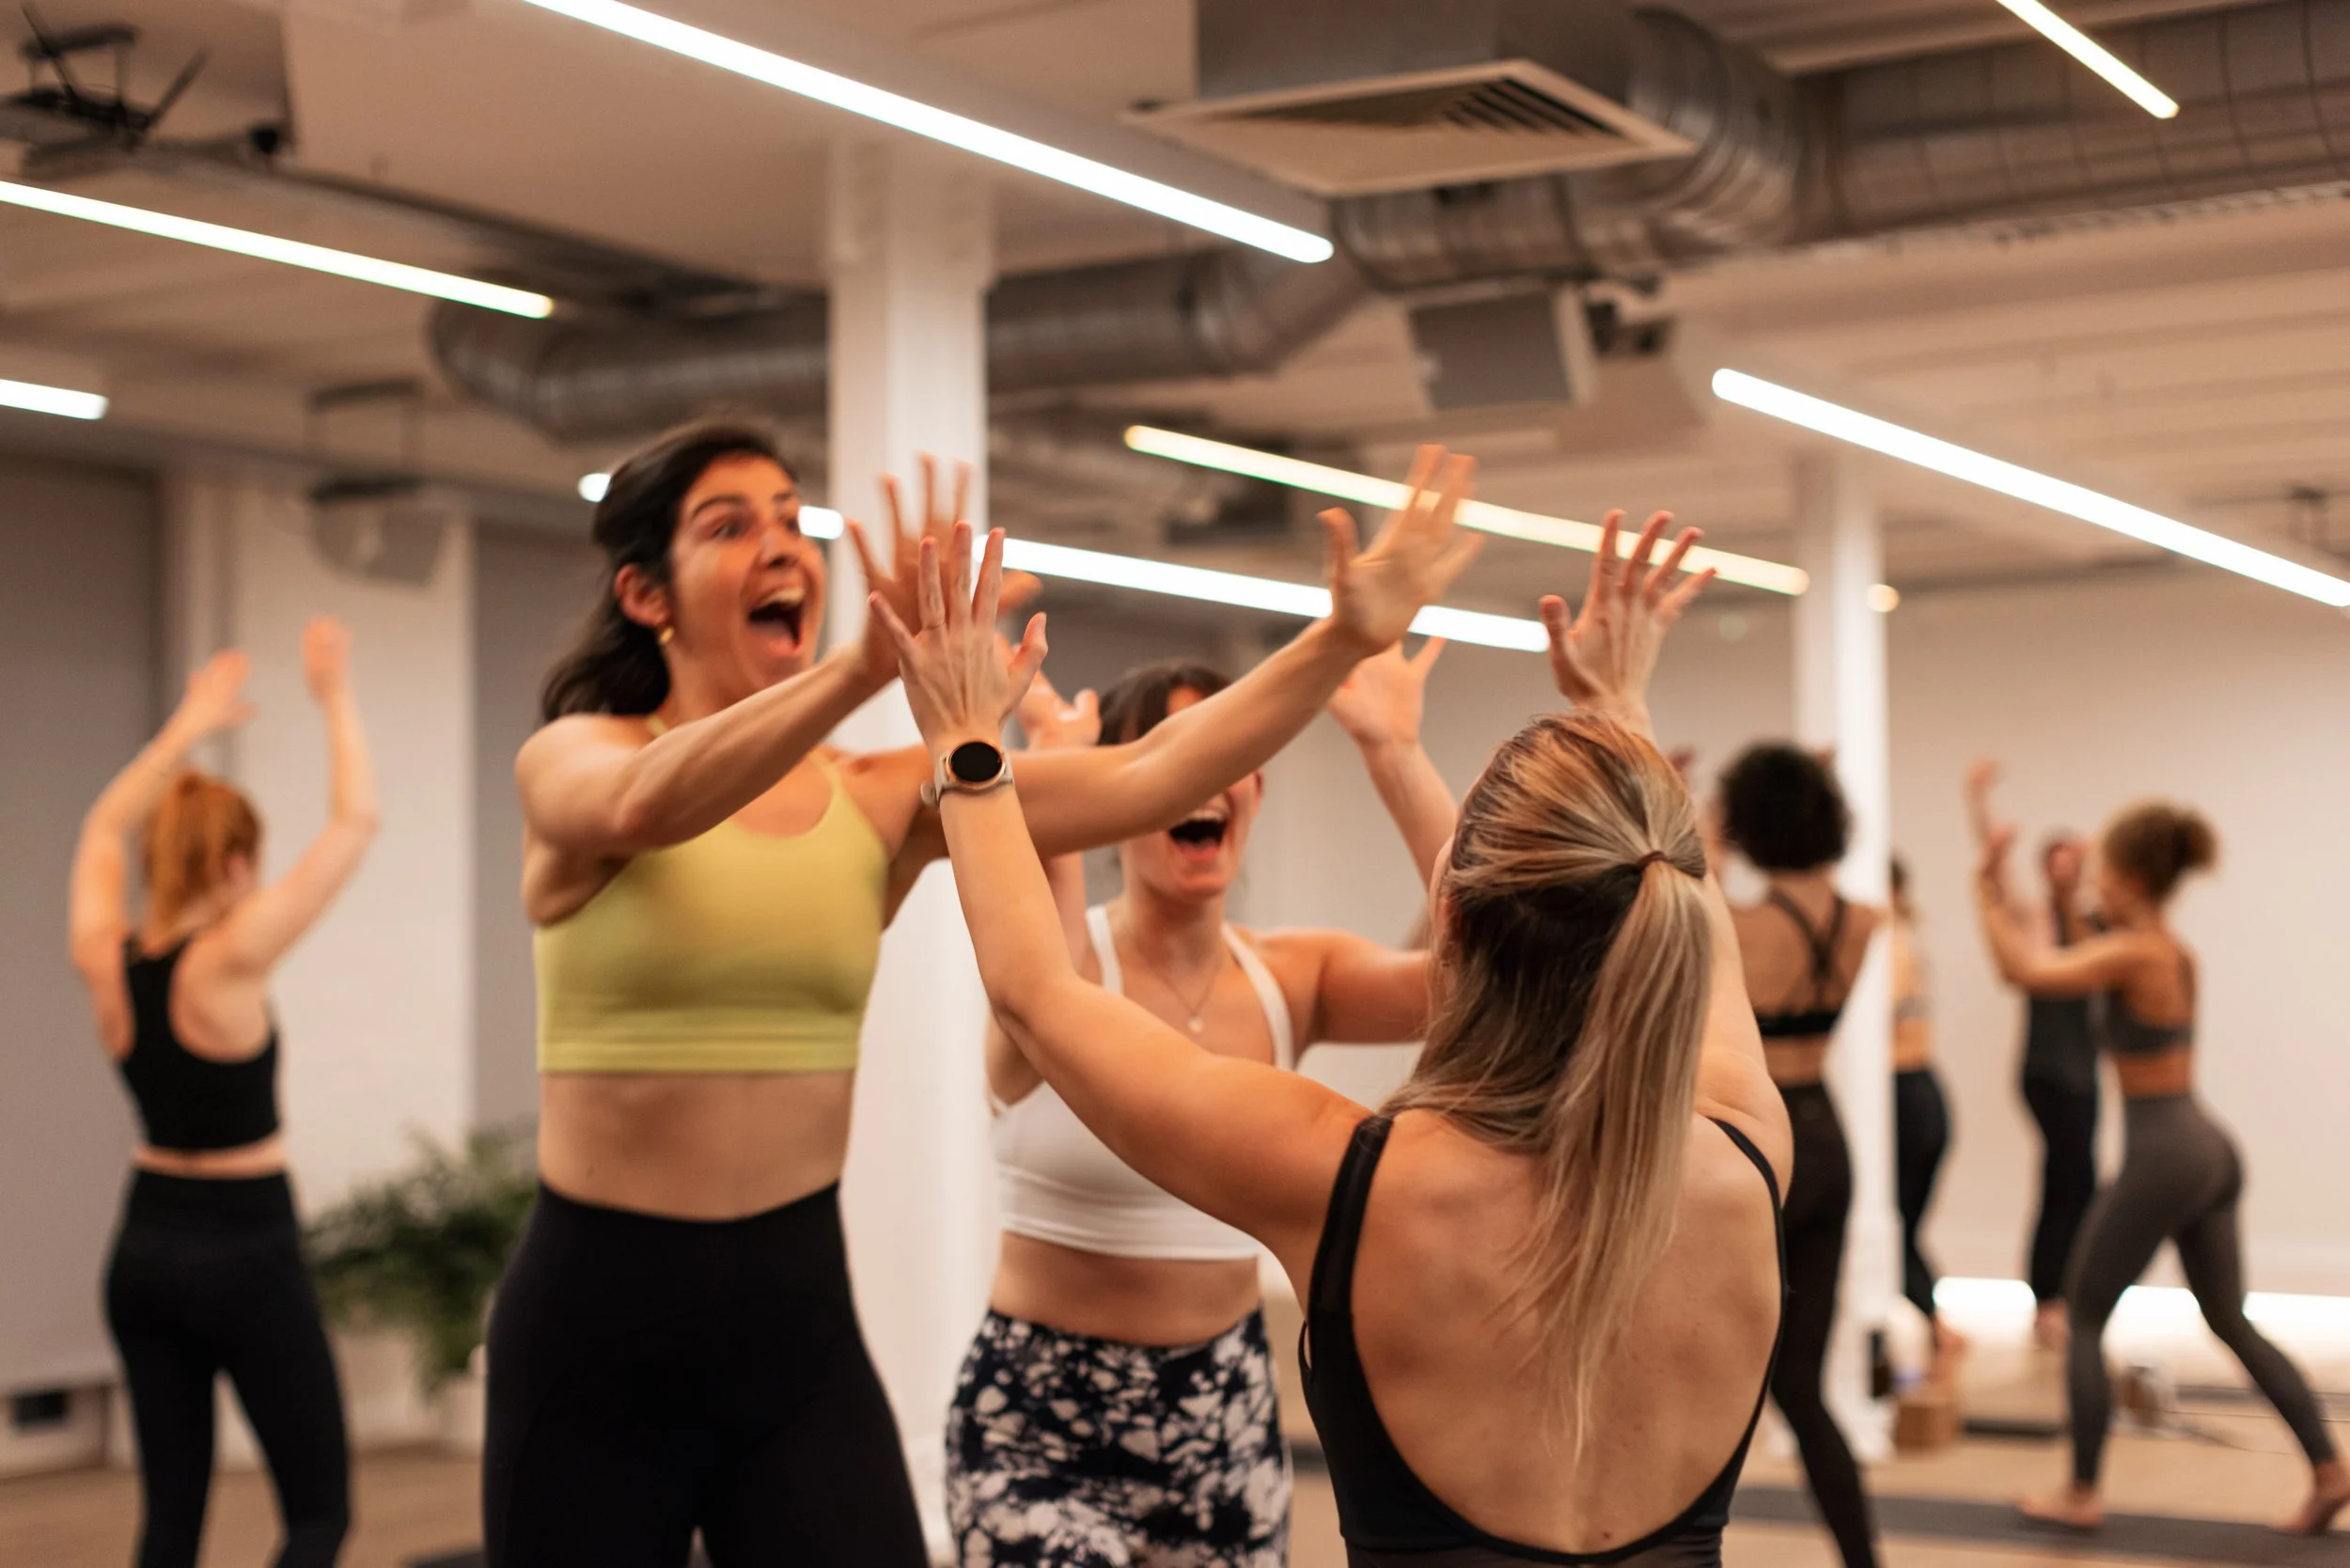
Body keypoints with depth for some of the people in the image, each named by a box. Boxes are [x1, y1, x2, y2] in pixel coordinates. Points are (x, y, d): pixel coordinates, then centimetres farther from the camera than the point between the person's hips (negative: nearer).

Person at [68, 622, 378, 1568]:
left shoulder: (104, 959, -2)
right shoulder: (230, 959, -17)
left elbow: (105, 830, 18)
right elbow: (353, 823, -13)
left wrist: (191, 724, 22)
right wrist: (336, 696, -1)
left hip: (143, 1254, 7)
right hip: (246, 1258, -6)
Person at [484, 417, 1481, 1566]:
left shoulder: (881, 799, 3)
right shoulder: (571, 761, -5)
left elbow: (1149, 782, -7)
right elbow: (643, 806, -30)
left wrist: (1349, 635, -20)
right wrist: (863, 667, -46)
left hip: (799, 1315, 3)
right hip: (593, 1322, -2)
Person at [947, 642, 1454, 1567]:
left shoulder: (1293, 979, 1)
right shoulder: (1073, 964, -11)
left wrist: (1394, 751, -18)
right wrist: (1054, 757, -29)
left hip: (1230, 1417, 5)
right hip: (1044, 1425, -5)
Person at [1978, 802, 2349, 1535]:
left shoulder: (2135, 952, -16)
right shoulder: (2172, 951, 10)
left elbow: (2023, 971, -20)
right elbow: (2044, 964, 19)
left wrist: (1989, 896, -9)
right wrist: (2002, 898, 19)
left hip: (2161, 1155, -9)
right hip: (2208, 1149, 9)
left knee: (2083, 1317, 5)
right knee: (2233, 1323, 15)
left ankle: (2082, 1495, 10)